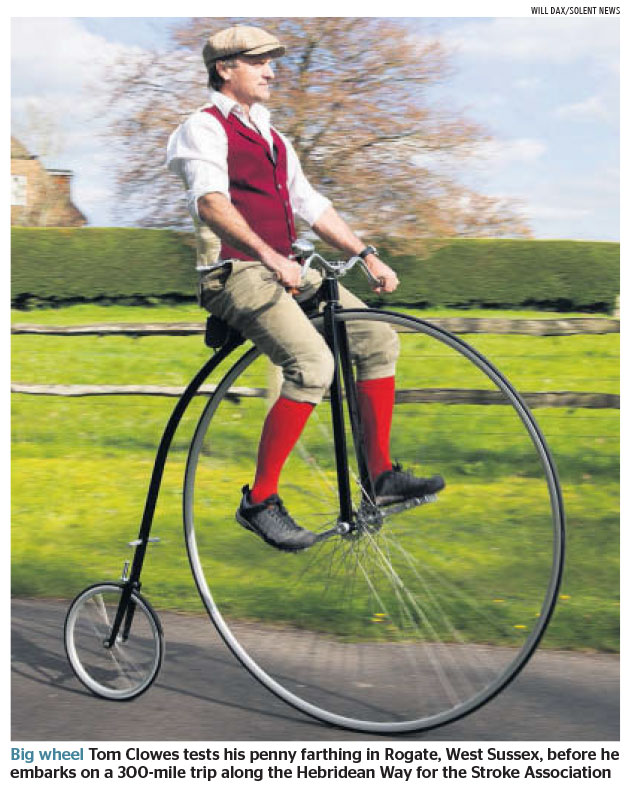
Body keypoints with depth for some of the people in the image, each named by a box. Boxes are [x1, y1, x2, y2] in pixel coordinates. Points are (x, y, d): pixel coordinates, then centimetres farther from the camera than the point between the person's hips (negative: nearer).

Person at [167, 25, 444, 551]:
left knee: (379, 338, 0)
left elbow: (311, 205, 22)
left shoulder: (269, 134, 23)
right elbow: (211, 203, -21)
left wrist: (366, 255, 13)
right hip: (237, 272, -8)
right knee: (313, 362, -27)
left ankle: (382, 475, 8)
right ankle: (260, 501, -20)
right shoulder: (205, 127, -4)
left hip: (285, 269, 9)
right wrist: (270, 256, -32)